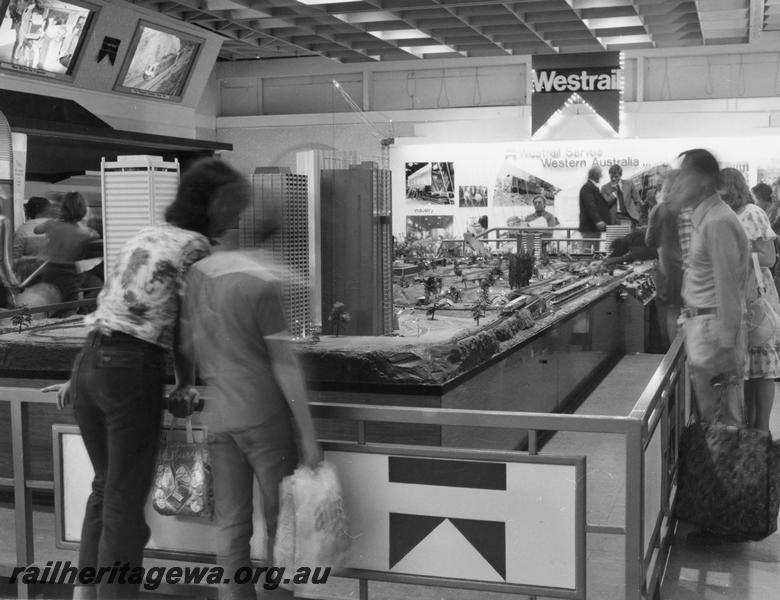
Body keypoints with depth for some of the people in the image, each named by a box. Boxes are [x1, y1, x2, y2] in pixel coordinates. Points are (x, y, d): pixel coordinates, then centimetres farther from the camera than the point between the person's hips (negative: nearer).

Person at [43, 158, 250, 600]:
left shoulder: (146, 236, 19)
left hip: (89, 361, 8)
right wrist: (186, 384, 9)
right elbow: (185, 325, -4)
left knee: (106, 486, 21)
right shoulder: (198, 248, -4)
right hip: (132, 371, -8)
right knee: (126, 500, 1)